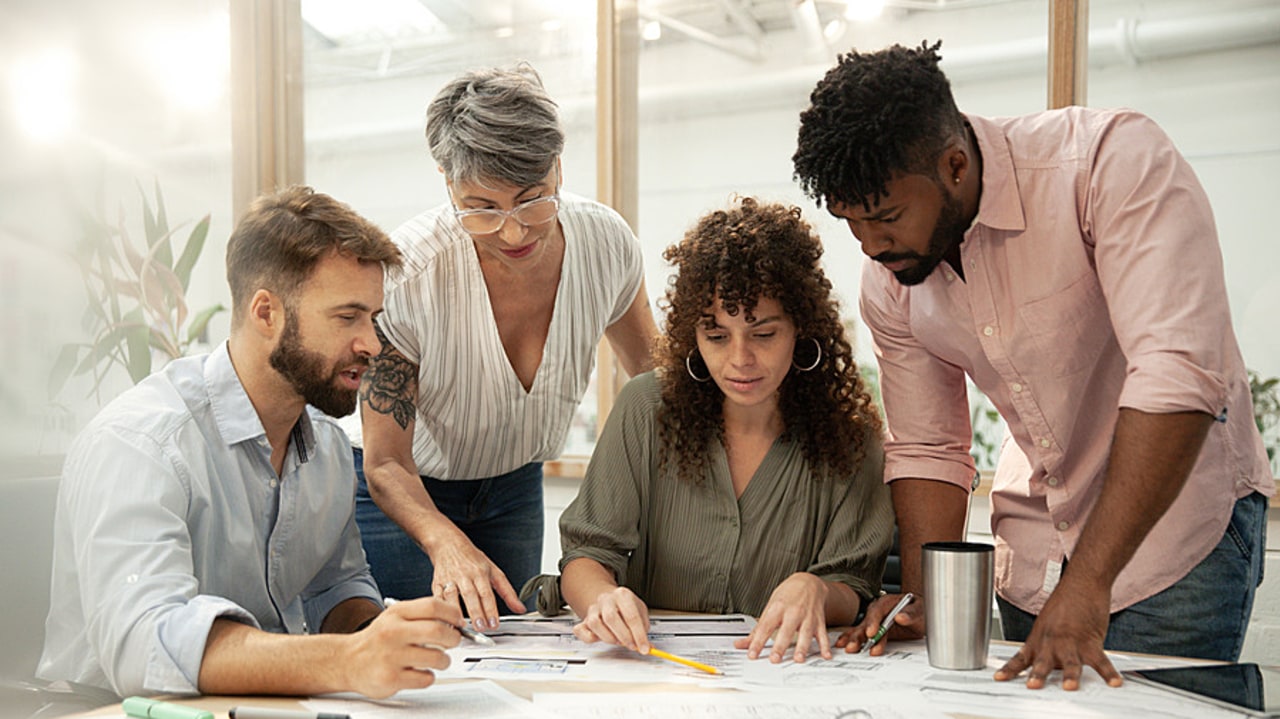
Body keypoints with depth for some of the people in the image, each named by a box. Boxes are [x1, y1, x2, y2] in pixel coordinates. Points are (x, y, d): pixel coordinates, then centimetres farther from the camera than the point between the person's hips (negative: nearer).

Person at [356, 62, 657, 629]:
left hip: (514, 486, 4)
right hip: (404, 493, -3)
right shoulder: (405, 272, -32)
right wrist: (447, 544, -44)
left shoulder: (605, 242, -21)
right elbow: (386, 465, -25)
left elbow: (653, 373, 1)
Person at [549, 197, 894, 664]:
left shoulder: (848, 437, -2)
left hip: (784, 678, 0)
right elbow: (585, 555, -4)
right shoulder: (646, 409, -3)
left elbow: (853, 592, -3)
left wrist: (815, 590, -27)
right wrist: (604, 598, -27)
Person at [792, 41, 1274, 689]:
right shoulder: (886, 278, -6)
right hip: (1035, 542, 5)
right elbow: (926, 449, 3)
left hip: (1179, 513, -4)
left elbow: (1179, 375, -33)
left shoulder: (1114, 159, -24)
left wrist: (1086, 585, -37)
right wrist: (923, 600, -13)